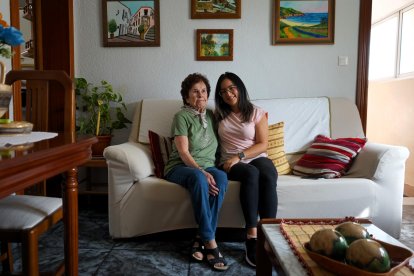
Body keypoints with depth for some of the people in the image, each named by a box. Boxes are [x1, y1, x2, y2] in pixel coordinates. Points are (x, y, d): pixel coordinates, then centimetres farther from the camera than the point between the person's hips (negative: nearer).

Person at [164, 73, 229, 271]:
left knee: (221, 177, -32)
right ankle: (210, 242, -32)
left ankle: (201, 238, -26)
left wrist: (207, 171, 0)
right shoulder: (182, 116, -3)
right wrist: (201, 172, -27)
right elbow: (183, 152, -13)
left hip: (207, 166, 4)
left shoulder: (211, 115, 14)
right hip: (180, 167, -4)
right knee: (198, 178, -39)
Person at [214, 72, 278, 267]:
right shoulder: (219, 115, 15)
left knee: (268, 178, -35)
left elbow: (263, 145, -1)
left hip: (257, 158, 0)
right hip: (231, 163, 0)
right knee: (251, 173, -35)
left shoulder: (257, 113, 7)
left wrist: (239, 156, -14)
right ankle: (252, 238, -35)